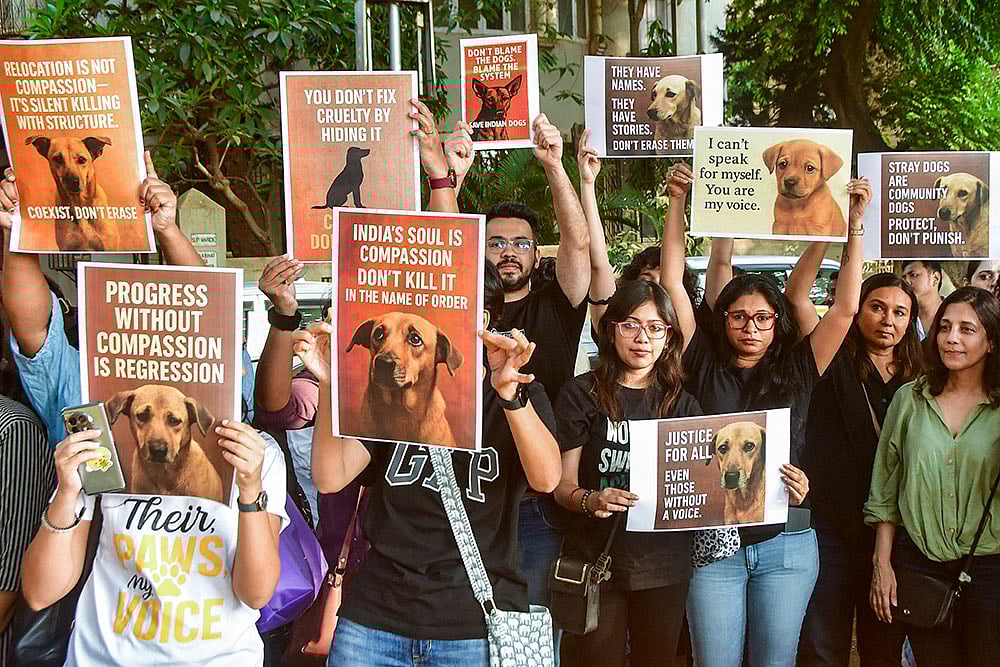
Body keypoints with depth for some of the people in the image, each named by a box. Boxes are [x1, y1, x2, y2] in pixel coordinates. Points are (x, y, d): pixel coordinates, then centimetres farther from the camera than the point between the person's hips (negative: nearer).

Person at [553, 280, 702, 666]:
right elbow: (563, 484, -4)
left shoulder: (682, 404, 9)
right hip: (597, 559, -3)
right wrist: (589, 500, -25)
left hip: (664, 563, 3)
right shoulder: (582, 394, -1)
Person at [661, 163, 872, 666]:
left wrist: (854, 226, -5)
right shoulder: (705, 366, 4)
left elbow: (846, 309, 0)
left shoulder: (796, 371, 5)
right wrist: (677, 206, -3)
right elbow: (672, 283, 1)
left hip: (785, 544, 1)